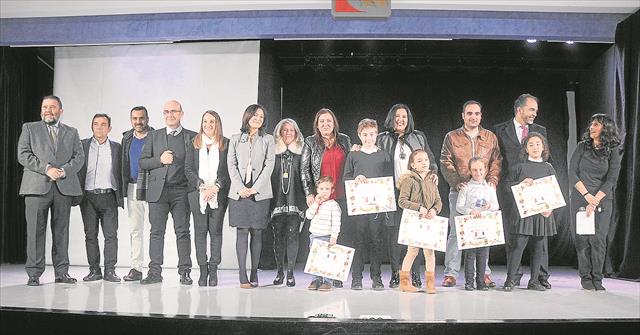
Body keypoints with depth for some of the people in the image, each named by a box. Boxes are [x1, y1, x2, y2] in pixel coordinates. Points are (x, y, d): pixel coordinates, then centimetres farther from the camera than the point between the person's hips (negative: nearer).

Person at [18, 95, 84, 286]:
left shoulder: (71, 132, 19)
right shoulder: (29, 128, 14)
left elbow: (79, 157, 8)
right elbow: (23, 155, 1)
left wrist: (64, 170, -10)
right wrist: (46, 168, -11)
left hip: (64, 187, 2)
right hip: (37, 186, -2)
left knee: (61, 231, 3)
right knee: (35, 231, -3)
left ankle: (61, 272, 9)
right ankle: (34, 273, 4)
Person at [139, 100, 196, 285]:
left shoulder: (192, 137, 9)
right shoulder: (153, 136, 14)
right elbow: (142, 162, 9)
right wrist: (160, 160, -7)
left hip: (181, 191, -2)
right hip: (158, 190, 2)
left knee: (183, 231, -1)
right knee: (157, 232, 3)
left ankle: (184, 272, 5)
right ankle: (155, 272, 9)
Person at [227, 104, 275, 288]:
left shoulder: (268, 140, 10)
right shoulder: (235, 139, 13)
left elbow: (269, 165, 1)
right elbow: (231, 164, 6)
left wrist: (254, 188, -9)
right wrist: (240, 188, -8)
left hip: (260, 193, 0)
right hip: (239, 192, 0)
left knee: (257, 232, 1)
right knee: (242, 232, -4)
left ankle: (254, 274, 7)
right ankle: (243, 276, -4)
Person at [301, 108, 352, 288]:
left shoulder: (344, 140, 12)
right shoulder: (310, 142, 6)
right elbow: (304, 169, 3)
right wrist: (309, 193, -5)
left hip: (342, 196, 2)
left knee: (343, 234, -2)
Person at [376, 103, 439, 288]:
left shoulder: (419, 137, 15)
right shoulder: (382, 139, 11)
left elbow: (430, 159, 18)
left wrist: (433, 172, 0)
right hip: (393, 193, -1)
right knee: (394, 233, -3)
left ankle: (414, 274, 5)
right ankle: (396, 274, 6)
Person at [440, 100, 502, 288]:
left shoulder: (490, 137, 13)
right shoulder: (452, 137, 7)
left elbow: (496, 162, 11)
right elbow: (446, 162, 1)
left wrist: (492, 181, -6)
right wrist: (456, 182, -12)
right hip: (459, 191, -2)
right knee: (456, 232, -2)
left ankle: (484, 272, 12)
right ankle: (450, 273, 3)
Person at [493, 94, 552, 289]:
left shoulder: (540, 130, 16)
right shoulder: (500, 130, 7)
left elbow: (548, 157, 19)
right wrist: (495, 181, -1)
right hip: (510, 186, -2)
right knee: (512, 232, 1)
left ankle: (541, 276, 8)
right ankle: (514, 276, 9)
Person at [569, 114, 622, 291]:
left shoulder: (613, 151, 3)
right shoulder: (582, 147, 6)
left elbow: (611, 180, -4)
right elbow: (572, 174, 0)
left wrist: (595, 200, -13)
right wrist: (587, 195, -10)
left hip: (603, 199, -1)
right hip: (580, 197, 1)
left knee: (598, 239, -7)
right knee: (583, 238, -1)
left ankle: (597, 279, 3)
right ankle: (585, 278, 8)